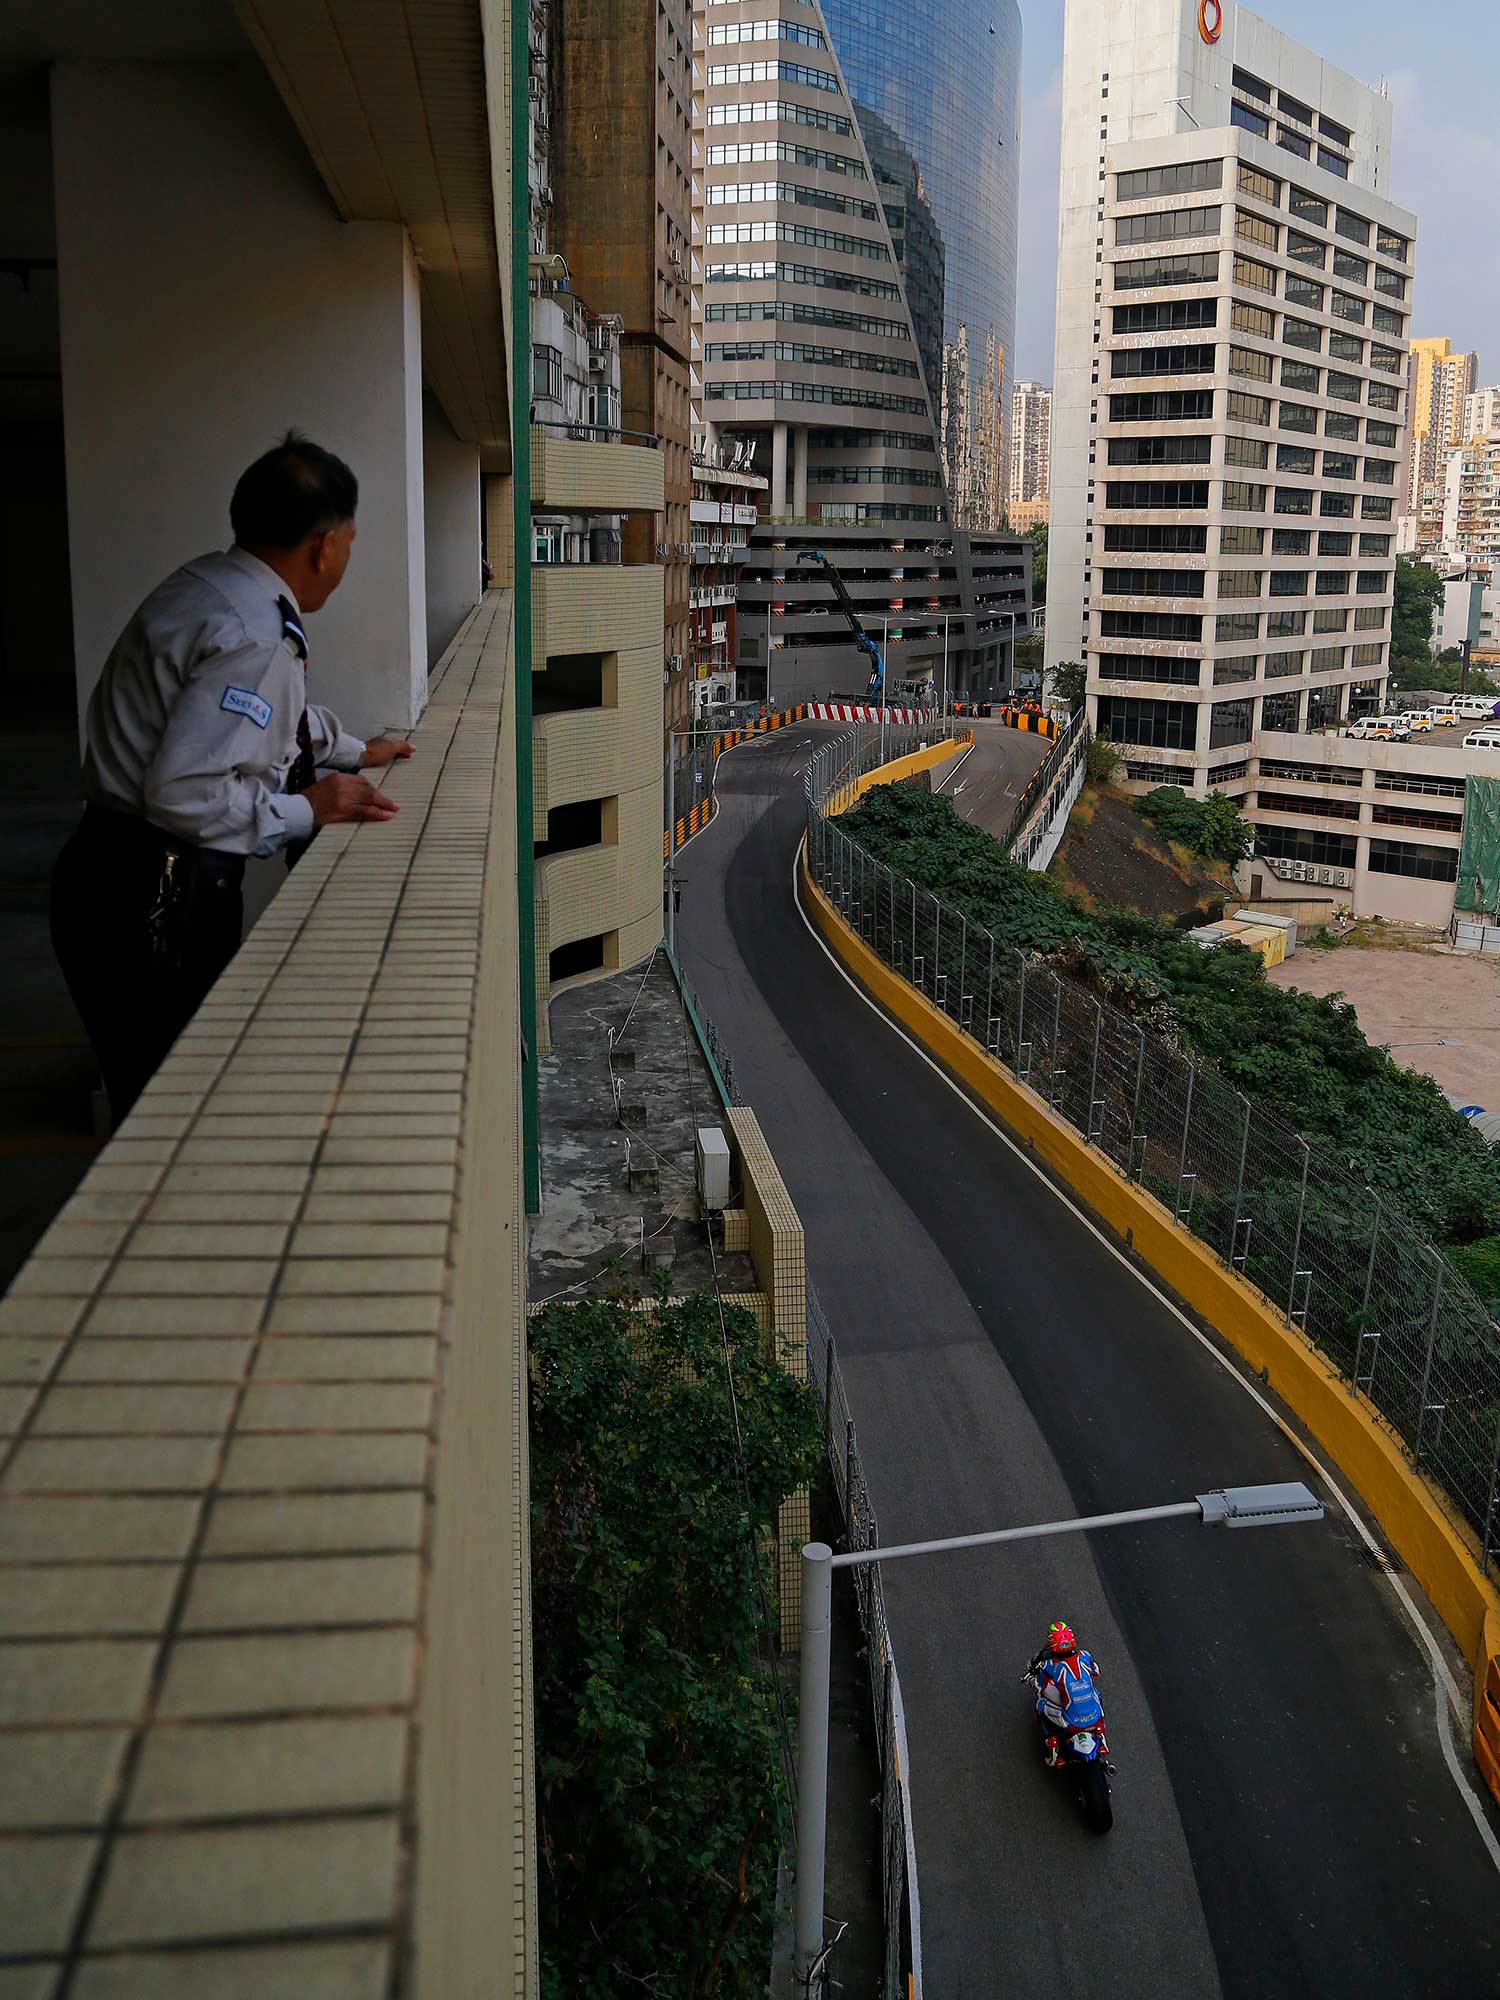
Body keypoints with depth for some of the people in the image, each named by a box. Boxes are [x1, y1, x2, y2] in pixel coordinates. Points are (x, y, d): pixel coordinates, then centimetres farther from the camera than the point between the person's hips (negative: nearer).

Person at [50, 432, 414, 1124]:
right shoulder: (255, 637, -21)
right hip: (148, 907, -10)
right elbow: (182, 793, -26)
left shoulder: (205, 585, 12)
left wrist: (355, 750, 40)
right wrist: (305, 809, -13)